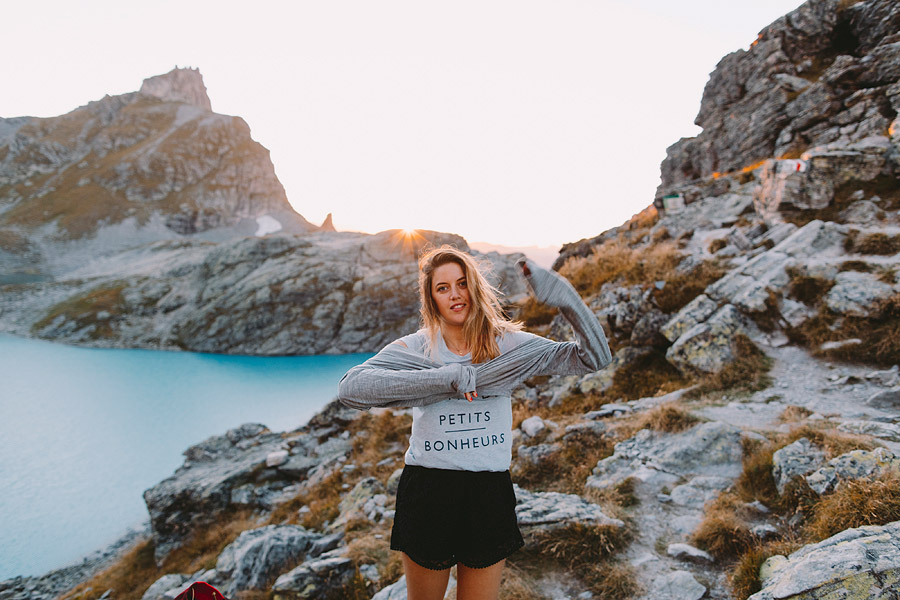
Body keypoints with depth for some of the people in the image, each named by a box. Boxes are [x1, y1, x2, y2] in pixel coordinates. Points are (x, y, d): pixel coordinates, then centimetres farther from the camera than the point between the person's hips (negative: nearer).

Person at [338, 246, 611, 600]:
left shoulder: (508, 345, -1)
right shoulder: (413, 348, -5)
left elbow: (594, 357, -2)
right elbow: (350, 389, -23)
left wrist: (565, 298, -17)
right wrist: (446, 377, -26)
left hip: (489, 494, 1)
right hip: (426, 493, 0)